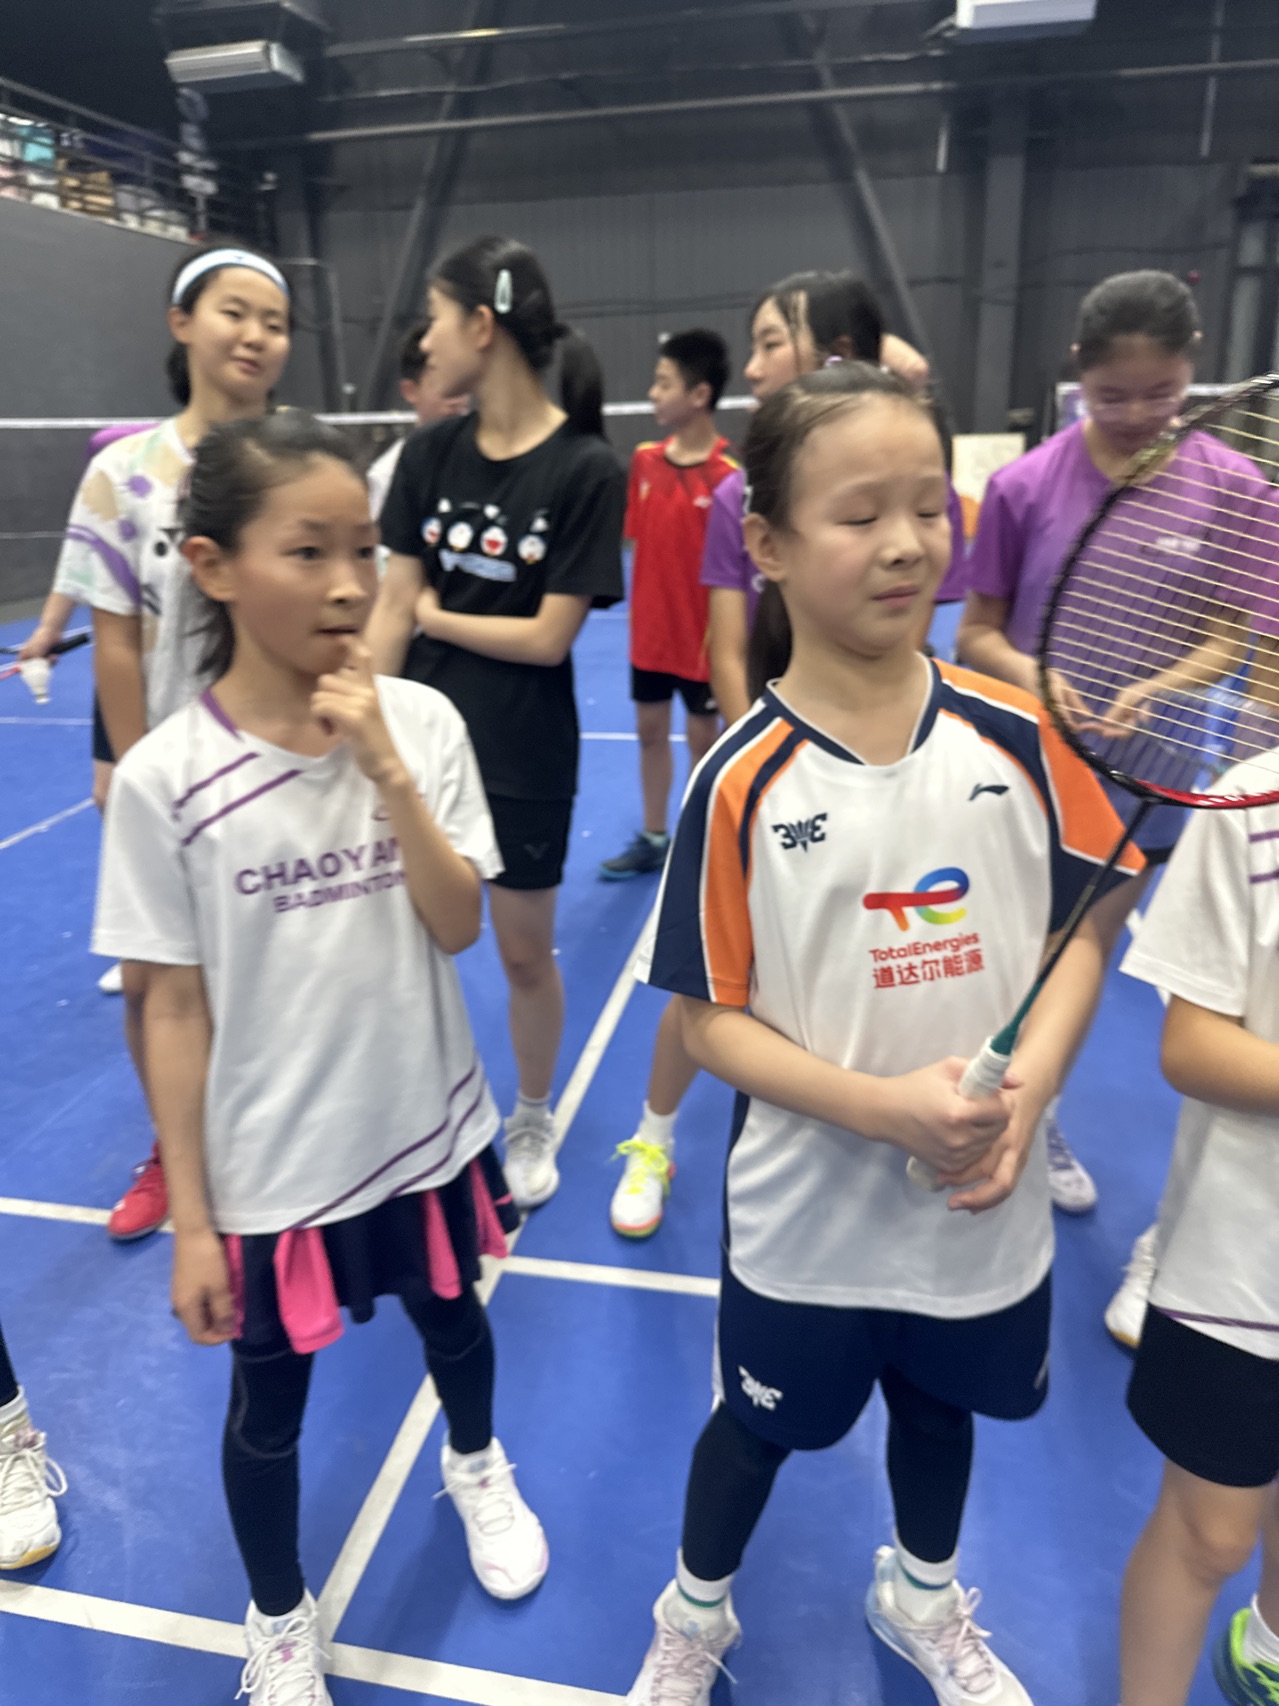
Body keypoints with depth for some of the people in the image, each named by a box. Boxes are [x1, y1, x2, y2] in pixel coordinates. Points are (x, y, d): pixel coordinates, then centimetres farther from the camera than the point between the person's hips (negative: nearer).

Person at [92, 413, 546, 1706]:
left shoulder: (420, 722, -12)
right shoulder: (164, 778, -17)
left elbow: (458, 925, -13)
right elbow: (176, 1008, -11)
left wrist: (385, 767, -26)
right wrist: (190, 1218, -6)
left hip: (429, 1129, 2)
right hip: (271, 1164, -2)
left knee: (453, 1321, 28)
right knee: (268, 1407, 20)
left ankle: (475, 1468, 63)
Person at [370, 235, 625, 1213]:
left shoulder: (586, 468, -12)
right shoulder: (430, 454, 1)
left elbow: (548, 637, -15)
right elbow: (390, 610, 0)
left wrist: (434, 614, -4)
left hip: (525, 756, -4)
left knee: (526, 951, 11)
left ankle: (533, 1125, 35)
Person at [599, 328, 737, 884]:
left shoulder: (727, 474, -16)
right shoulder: (645, 460, 1)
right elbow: (640, 541, 10)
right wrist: (637, 604, 5)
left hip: (702, 636, -6)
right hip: (650, 630, 6)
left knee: (704, 739, 9)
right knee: (649, 729, 15)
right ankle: (653, 838, 31)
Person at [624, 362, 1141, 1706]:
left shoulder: (1016, 732, -11)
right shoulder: (741, 782, -19)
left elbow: (1082, 925, 0)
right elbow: (710, 1019, -13)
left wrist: (1030, 1083, -16)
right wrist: (879, 1105, -26)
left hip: (983, 1202, 3)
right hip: (808, 1210, -3)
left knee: (941, 1404, 29)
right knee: (760, 1425, 22)